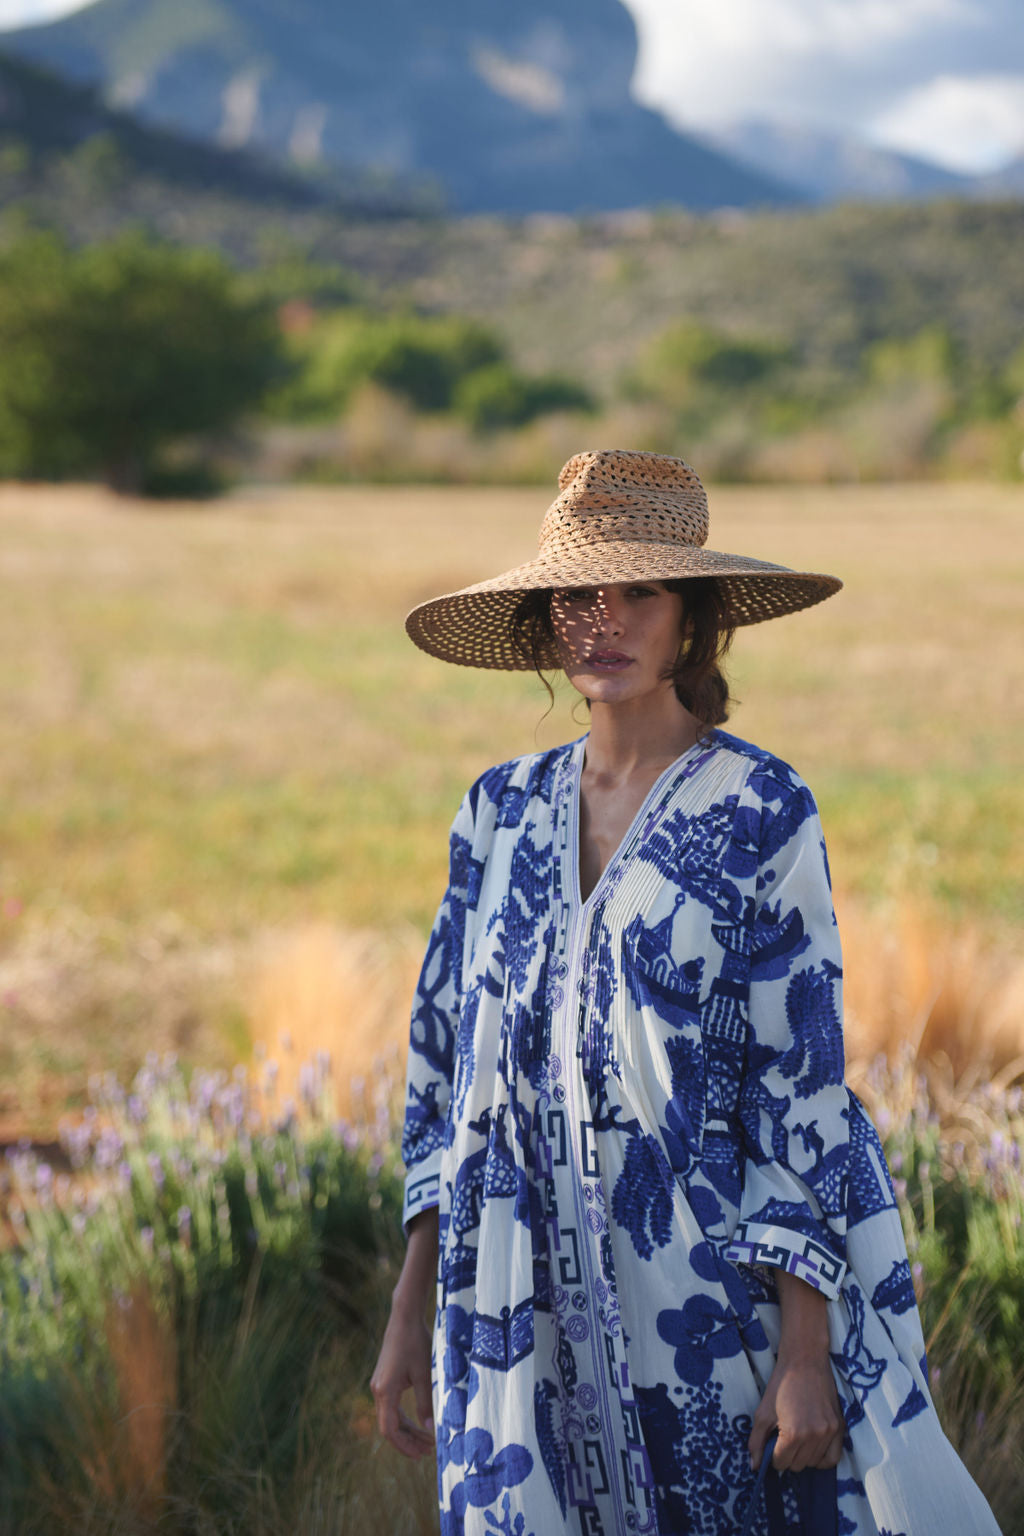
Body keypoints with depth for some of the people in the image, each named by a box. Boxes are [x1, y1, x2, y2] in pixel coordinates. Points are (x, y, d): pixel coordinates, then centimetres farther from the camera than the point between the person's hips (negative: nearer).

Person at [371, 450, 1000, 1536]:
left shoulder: (760, 814, -6)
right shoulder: (502, 811, 7)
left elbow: (802, 1081, -8)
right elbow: (446, 1064, 10)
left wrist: (806, 1350, -14)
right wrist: (408, 1315, 7)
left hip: (714, 1299, -4)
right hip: (532, 1319, 4)